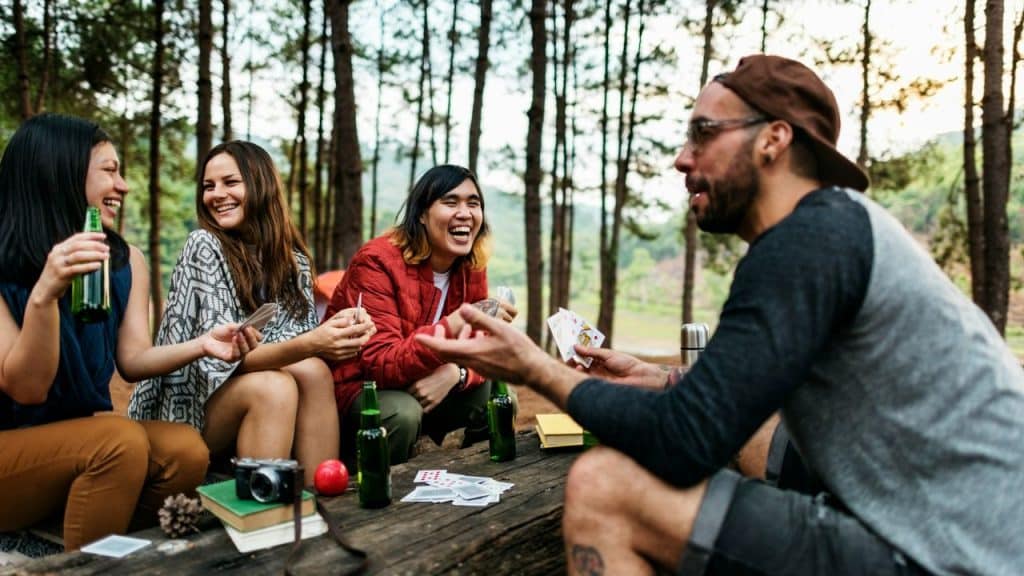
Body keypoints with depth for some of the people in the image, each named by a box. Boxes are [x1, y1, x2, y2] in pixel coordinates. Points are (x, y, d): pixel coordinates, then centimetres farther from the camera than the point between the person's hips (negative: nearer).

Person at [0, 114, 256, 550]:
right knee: (122, 440, -32)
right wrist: (44, 295, -32)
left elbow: (133, 361, -1)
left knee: (186, 450, -23)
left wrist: (200, 345, -20)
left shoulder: (126, 260, 2)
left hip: (84, 436, 5)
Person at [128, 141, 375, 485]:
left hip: (251, 406, 4)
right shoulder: (204, 246, -13)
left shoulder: (292, 258, 2)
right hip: (183, 409, -4)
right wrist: (309, 345, -39)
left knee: (314, 372, -24)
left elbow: (300, 340, -5)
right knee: (275, 387, -31)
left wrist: (337, 331, -28)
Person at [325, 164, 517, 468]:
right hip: (357, 390, -6)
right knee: (402, 413, -33)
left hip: (420, 390, 6)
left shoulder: (471, 267, -2)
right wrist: (456, 325, -45)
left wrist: (454, 373, -28)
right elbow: (381, 363, -31)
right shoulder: (378, 261, -22)